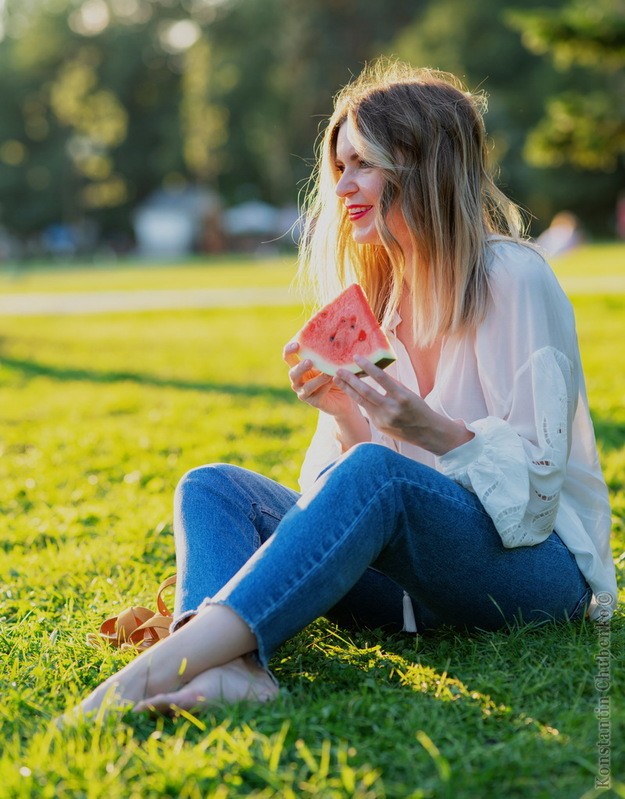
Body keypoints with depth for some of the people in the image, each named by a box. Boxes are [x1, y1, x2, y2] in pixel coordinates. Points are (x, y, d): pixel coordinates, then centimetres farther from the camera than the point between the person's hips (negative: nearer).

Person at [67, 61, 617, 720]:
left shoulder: (515, 279, -7)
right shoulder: (372, 297, 13)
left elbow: (535, 482, -10)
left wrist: (425, 428, -25)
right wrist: (342, 411, -10)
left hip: (537, 563, -6)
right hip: (416, 580, 7)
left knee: (371, 474, -36)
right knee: (211, 486, -11)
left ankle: (159, 668, -46)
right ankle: (232, 667, -42)